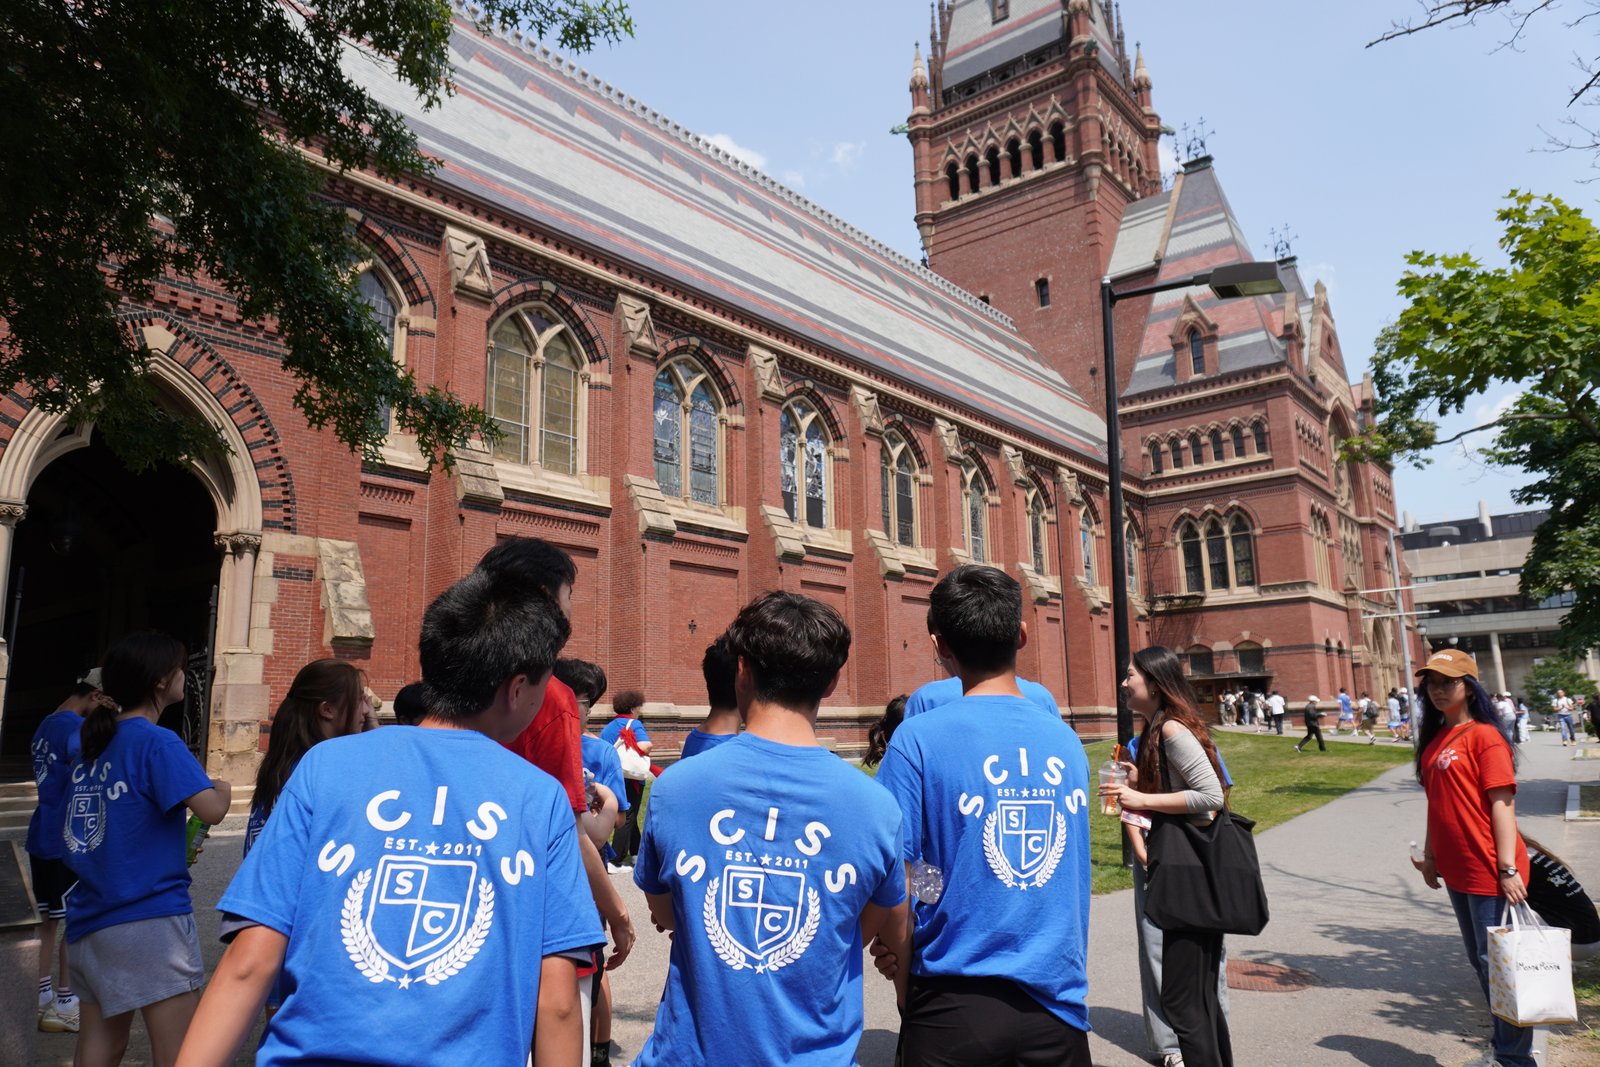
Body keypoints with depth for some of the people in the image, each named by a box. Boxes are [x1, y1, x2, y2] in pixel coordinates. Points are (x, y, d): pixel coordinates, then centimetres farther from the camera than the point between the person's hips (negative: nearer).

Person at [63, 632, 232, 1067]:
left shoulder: (92, 740, 11)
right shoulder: (157, 742, -13)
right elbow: (211, 810, -23)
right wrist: (223, 788, -2)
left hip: (90, 917, 8)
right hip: (149, 916, -8)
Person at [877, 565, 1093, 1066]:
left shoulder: (918, 739, -15)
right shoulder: (1066, 740, -1)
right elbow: (1067, 879, 8)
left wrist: (900, 954, 4)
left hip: (956, 1004, -3)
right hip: (1059, 998, 4)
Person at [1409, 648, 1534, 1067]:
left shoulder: (1483, 735, -12)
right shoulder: (1434, 740, 11)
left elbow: (1502, 802, -15)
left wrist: (1508, 868, -18)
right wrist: (1430, 855, 16)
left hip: (1489, 872, -8)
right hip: (1457, 872, 8)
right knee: (1481, 962, 18)